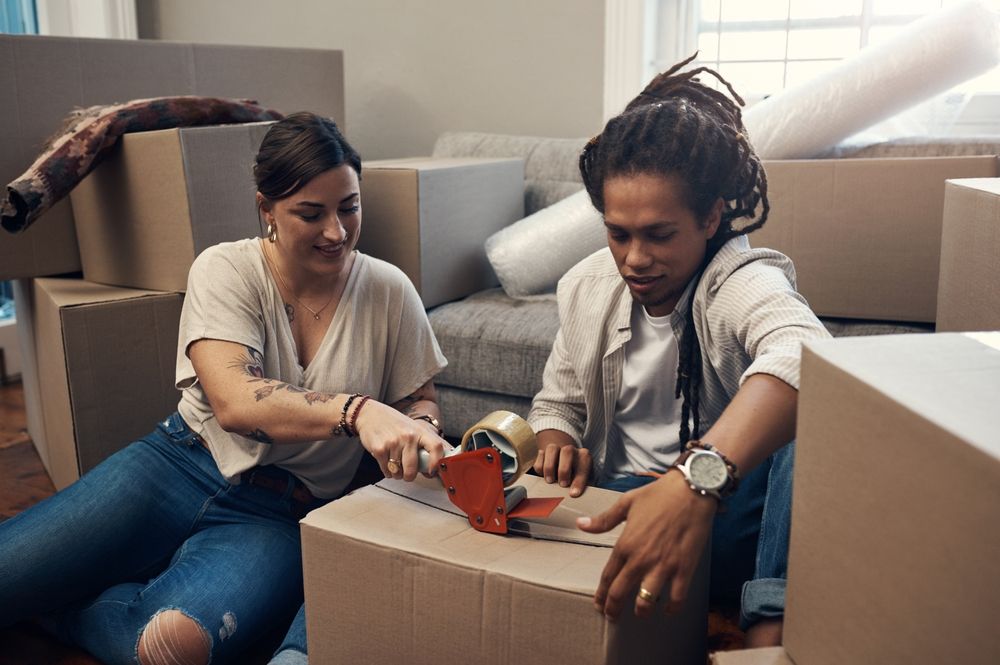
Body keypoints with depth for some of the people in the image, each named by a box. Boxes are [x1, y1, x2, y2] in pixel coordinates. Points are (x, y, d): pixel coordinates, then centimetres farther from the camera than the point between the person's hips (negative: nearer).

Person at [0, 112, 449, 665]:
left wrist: (418, 431, -15)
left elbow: (418, 400, 10)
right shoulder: (225, 271, -9)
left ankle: (54, 606, 4)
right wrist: (356, 411, -41)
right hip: (182, 466, 0)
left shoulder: (388, 291, -3)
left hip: (283, 514, 1)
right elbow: (233, 402, -25)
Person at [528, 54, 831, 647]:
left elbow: (800, 352, -43)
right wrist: (556, 445, -10)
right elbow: (558, 403, 17)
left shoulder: (739, 281, -17)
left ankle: (772, 621, -31)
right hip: (621, 509, 5)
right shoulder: (587, 287, 3)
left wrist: (698, 478, -61)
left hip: (727, 510, -4)